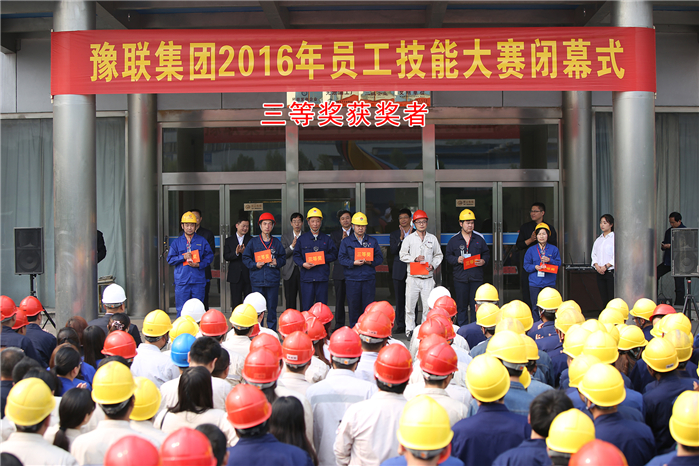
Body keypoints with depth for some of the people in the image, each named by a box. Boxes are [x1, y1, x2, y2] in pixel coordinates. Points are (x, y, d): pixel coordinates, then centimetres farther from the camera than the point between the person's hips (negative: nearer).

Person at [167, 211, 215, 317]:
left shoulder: (202, 241, 8)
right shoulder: (176, 242, 9)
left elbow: (209, 256, 7)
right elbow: (170, 259, 6)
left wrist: (199, 265, -9)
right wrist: (183, 257, -9)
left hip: (198, 281, 0)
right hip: (181, 281, 0)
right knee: (181, 309, -2)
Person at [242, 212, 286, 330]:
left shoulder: (277, 242, 11)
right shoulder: (253, 242, 7)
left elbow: (283, 258, 14)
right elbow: (245, 258, 8)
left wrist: (277, 262, -7)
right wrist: (255, 265, -8)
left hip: (273, 280, 1)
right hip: (257, 280, -1)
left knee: (272, 307, 2)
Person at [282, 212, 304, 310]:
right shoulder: (285, 236, 9)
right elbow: (282, 254, 0)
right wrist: (292, 246, -16)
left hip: (303, 270, -1)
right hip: (290, 272, 1)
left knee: (305, 300, -4)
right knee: (290, 300, 4)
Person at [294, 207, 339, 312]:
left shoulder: (327, 239, 12)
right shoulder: (302, 239, 9)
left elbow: (334, 255, 6)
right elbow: (296, 255, 4)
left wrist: (323, 257, -10)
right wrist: (303, 264, -14)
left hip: (322, 277, 1)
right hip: (307, 277, -1)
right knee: (307, 307, -2)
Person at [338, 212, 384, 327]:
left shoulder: (373, 241, 14)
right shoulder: (346, 242, 9)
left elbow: (380, 258, 9)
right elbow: (342, 258, 0)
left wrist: (371, 262, -11)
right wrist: (354, 263, -16)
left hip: (369, 278, 1)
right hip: (352, 278, -1)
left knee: (369, 306, -2)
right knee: (354, 306, 2)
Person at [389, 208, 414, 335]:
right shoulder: (394, 234, 11)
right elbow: (392, 251, -3)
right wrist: (401, 238, -14)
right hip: (399, 271, 2)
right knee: (400, 300, 3)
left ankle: (412, 325, 5)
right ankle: (400, 325, 10)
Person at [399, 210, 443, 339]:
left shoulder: (432, 238, 11)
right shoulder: (409, 238, 6)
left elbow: (439, 255, 16)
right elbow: (403, 255, 6)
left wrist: (433, 265, -1)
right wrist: (415, 259, -9)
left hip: (428, 278, 1)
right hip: (413, 277, -1)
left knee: (428, 306, -2)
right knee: (410, 305, -3)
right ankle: (409, 330, 7)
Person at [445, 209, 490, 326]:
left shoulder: (479, 239, 9)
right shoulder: (454, 240, 6)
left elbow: (487, 253, 13)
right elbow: (448, 256, 7)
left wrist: (483, 261, -7)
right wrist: (457, 259, -12)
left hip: (476, 278, 1)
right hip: (460, 279, -1)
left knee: (476, 306, 1)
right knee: (462, 306, 4)